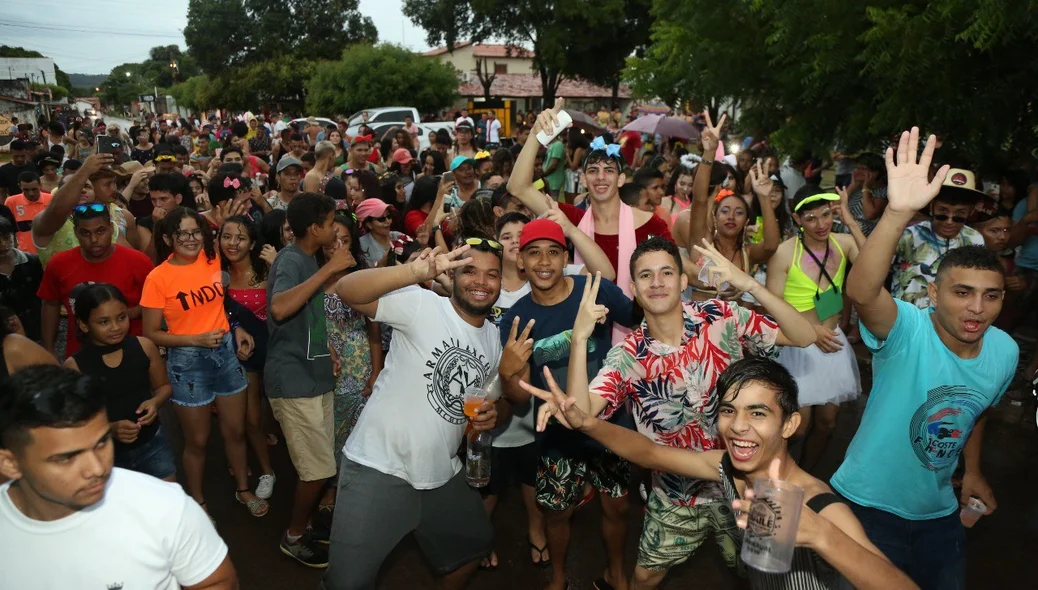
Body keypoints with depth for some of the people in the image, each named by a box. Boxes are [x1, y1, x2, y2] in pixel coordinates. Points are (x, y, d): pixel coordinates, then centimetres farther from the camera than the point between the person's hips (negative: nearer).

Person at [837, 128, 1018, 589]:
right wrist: (897, 213, -58)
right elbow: (861, 292, -48)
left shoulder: (1005, 352, -6)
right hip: (867, 505, -6)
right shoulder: (907, 330, -25)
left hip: (939, 513, 6)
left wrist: (972, 470, 15)